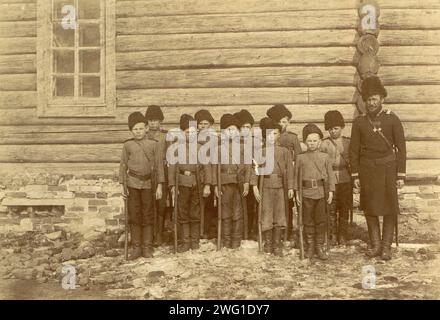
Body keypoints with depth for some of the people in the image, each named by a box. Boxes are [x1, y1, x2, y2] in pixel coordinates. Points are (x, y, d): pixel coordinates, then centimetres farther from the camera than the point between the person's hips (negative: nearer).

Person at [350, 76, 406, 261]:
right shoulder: (359, 122, 2)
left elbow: (401, 148, -2)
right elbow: (354, 150, 4)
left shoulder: (392, 119, -2)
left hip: (388, 169, -1)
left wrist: (401, 175, -6)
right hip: (367, 169, 2)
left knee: (390, 209, 2)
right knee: (370, 209, 7)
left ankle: (386, 246, 12)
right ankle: (375, 244, 19)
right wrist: (355, 175, 0)